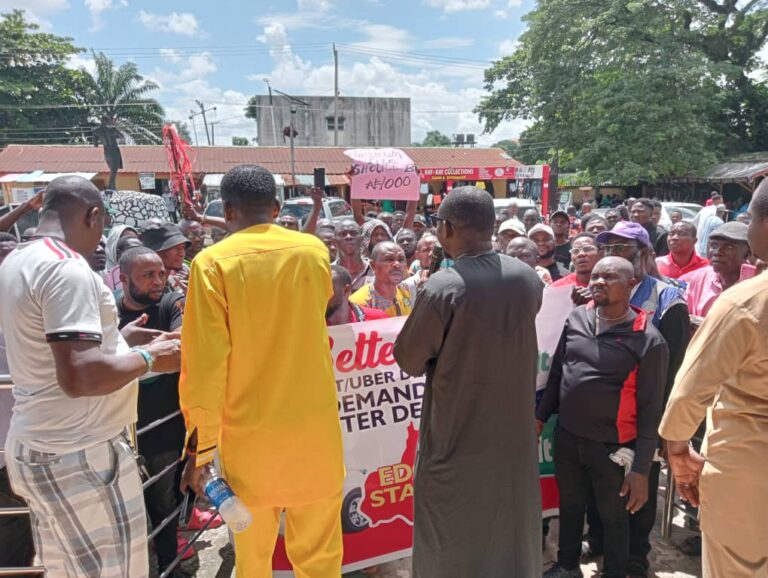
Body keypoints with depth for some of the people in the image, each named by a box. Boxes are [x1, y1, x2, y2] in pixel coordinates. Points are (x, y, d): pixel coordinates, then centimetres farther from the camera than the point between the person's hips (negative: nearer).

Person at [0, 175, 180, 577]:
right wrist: (149, 358, -16)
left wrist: (116, 340, 21)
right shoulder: (67, 269, -21)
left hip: (36, 447, 10)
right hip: (78, 457, -9)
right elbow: (79, 376, -29)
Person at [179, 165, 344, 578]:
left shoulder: (212, 263, -10)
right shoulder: (314, 250, 0)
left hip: (249, 432, -2)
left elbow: (204, 365, -13)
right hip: (315, 426, 2)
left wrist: (199, 447, -4)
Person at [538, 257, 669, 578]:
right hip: (566, 437, 5)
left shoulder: (647, 339, -15)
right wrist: (541, 416, 11)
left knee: (613, 517, 16)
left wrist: (641, 467, -12)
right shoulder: (576, 319, -1)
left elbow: (650, 409, -12)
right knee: (569, 505, 22)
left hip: (612, 447, -4)